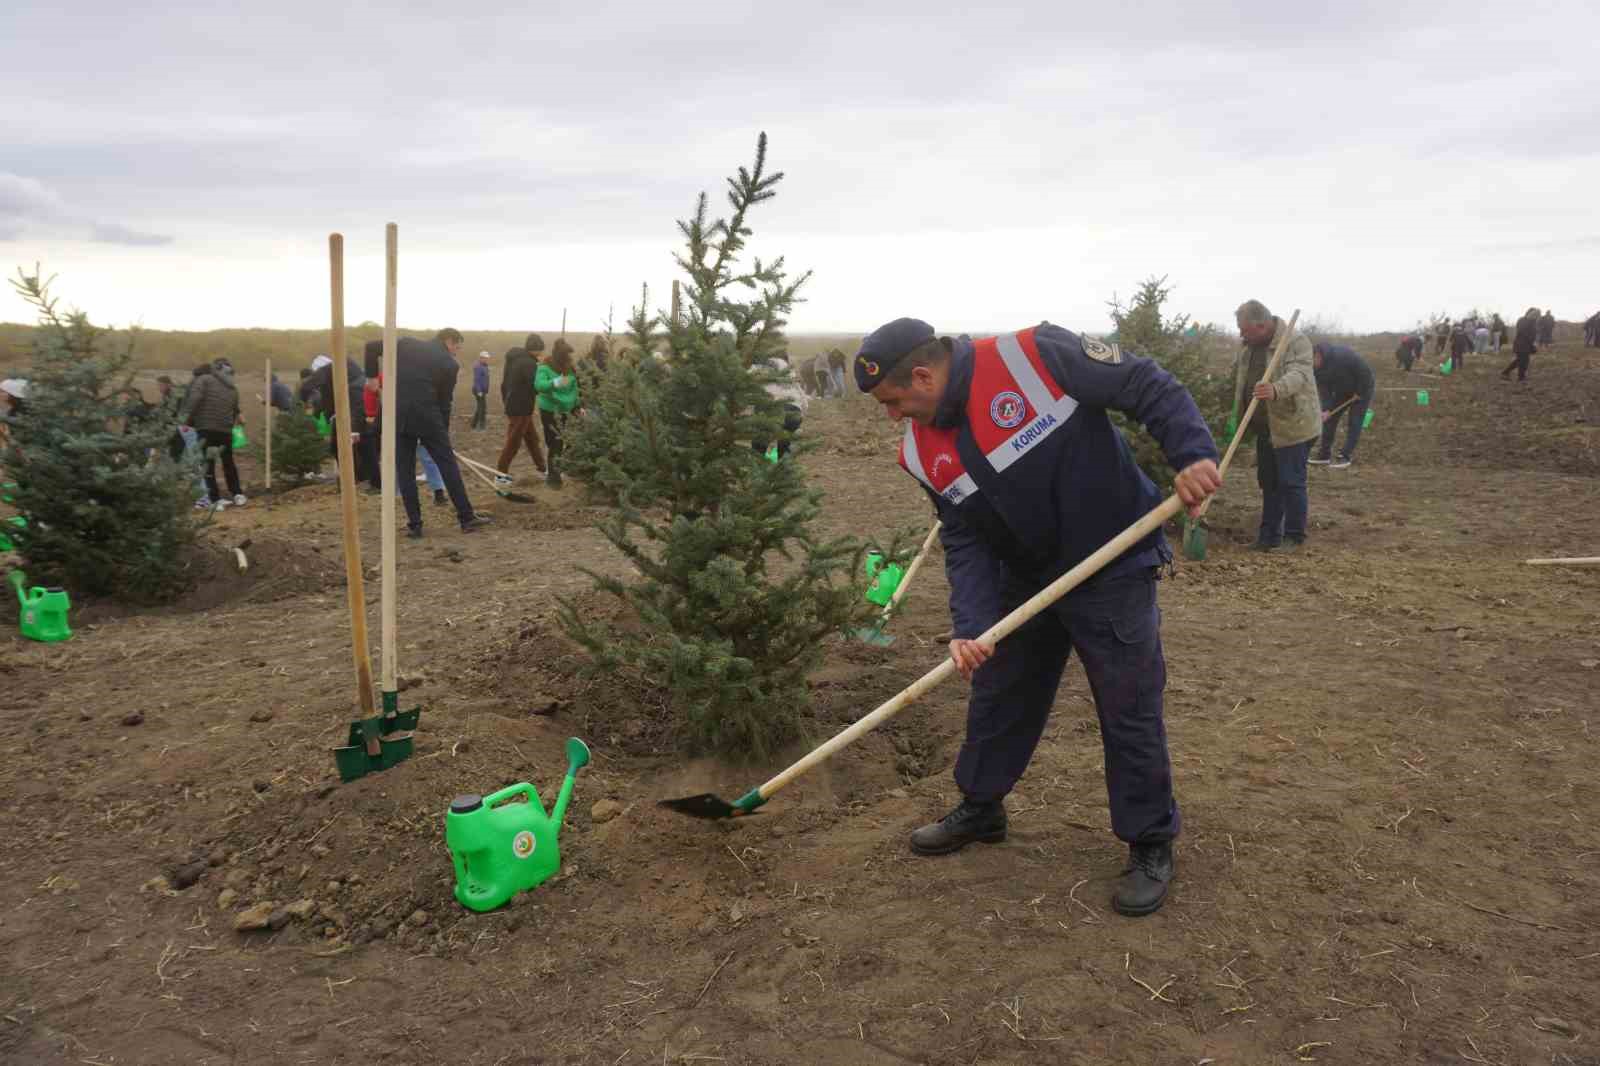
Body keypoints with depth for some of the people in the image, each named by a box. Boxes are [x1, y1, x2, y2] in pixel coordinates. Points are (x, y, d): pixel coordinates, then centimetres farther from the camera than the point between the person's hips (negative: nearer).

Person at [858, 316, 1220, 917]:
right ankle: (980, 810, 39)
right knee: (996, 699, 16)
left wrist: (1194, 454, -29)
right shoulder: (923, 453, -4)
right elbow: (965, 543, -5)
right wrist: (969, 626, -18)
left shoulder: (1035, 355, -23)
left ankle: (1151, 845, 23)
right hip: (1025, 579, 6)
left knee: (1130, 715, 3)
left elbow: (1149, 388, -17)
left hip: (1114, 573, -6)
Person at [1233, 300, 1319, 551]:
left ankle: (1294, 536, 7)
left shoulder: (1295, 341, -18)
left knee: (1291, 481, -3)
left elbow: (1298, 374, -34)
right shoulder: (1248, 344, 5)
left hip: (1293, 425, -8)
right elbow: (1236, 375, 17)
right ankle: (1269, 535, 21)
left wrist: (1276, 389, -55)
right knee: (1268, 482, 13)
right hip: (1266, 427, 8)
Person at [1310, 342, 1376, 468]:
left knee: (1354, 422, -8)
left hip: (1363, 388, -7)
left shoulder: (1342, 355, -37)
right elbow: (1323, 389, -14)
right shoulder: (1316, 369, -15)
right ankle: (1324, 453, 9)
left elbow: (1365, 371, -31)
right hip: (1342, 390, 7)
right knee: (1330, 419, 3)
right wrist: (1327, 410, -28)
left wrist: (1360, 393, -21)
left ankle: (1346, 456, -6)